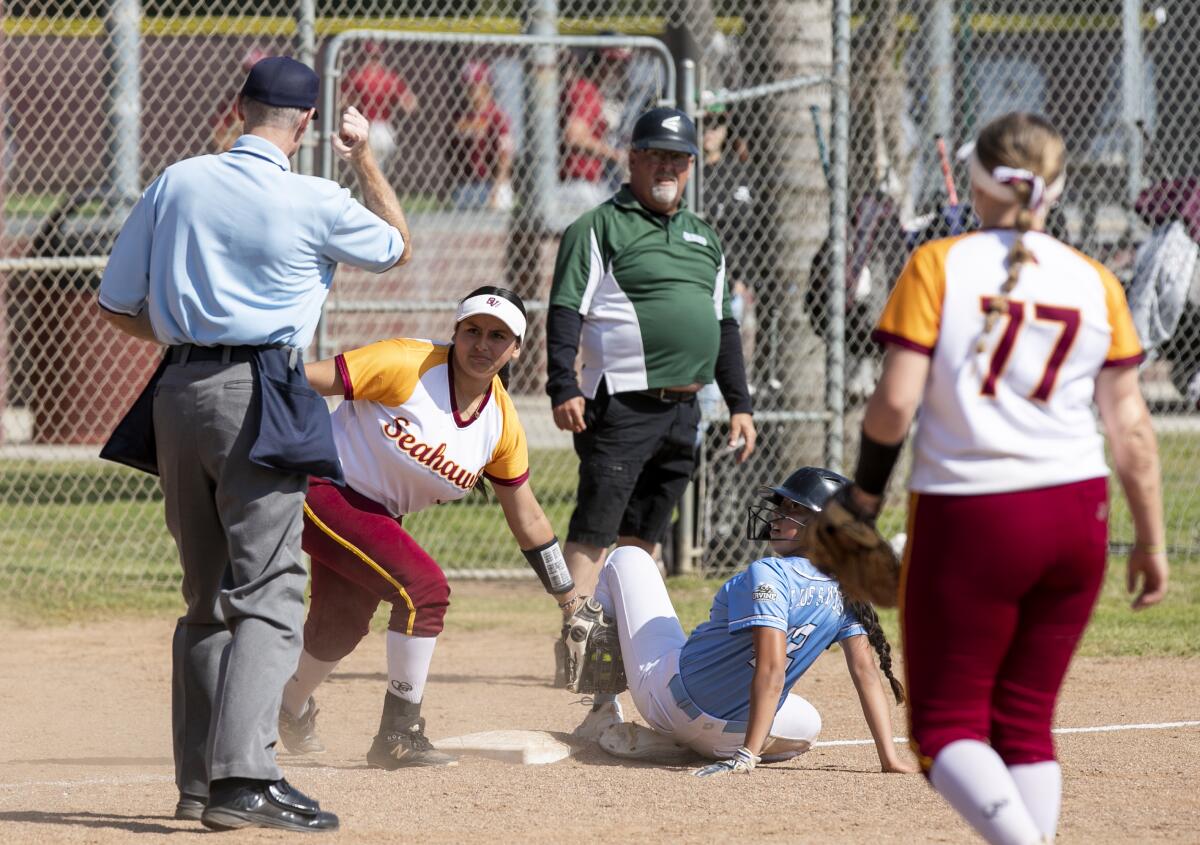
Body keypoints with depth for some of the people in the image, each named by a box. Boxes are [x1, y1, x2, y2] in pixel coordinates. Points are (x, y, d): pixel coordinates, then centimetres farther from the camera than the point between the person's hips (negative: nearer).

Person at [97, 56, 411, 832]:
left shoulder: (177, 184, 6)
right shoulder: (316, 203, -6)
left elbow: (116, 308, 10)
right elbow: (398, 247, 15)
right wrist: (365, 158, 25)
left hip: (179, 391, 6)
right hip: (255, 399, -5)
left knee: (208, 595, 16)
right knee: (269, 593, -8)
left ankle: (199, 780, 18)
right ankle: (243, 778, -22)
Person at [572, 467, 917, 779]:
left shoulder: (769, 574, -22)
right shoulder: (845, 589, -4)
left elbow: (771, 667, -31)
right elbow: (866, 671, -6)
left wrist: (747, 756, -33)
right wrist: (889, 757, -4)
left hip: (668, 695, -4)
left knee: (627, 558, 12)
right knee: (806, 725, 39)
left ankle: (602, 713, 14)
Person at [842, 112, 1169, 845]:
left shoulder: (938, 266, -5)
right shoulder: (1094, 283, 5)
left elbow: (896, 402, -10)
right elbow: (1131, 429, 4)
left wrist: (867, 484, 7)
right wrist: (1152, 541, 12)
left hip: (968, 515, -4)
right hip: (1077, 517, 4)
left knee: (947, 723, 3)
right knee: (1026, 721, 14)